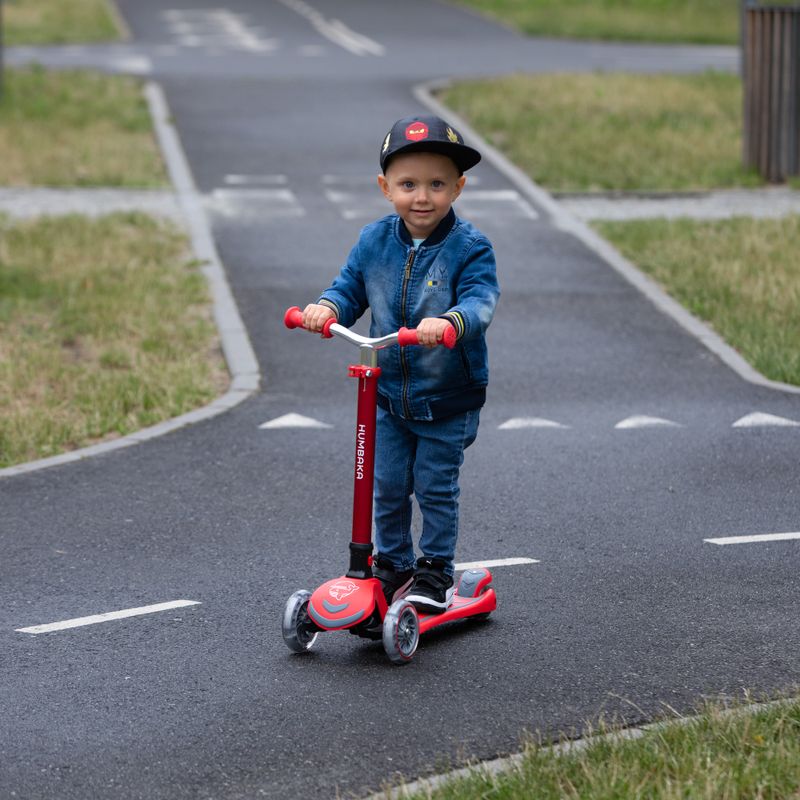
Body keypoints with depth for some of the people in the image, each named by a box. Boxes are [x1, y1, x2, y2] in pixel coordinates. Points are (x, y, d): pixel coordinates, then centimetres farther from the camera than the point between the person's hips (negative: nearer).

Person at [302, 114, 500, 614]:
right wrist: (327, 307, -21)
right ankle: (392, 566, 27)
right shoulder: (375, 241, -2)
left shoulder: (469, 247, -16)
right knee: (388, 487, 11)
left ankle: (436, 573, 20)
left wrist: (450, 321, -49)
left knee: (436, 488, 4)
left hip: (449, 400, -4)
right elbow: (350, 288, 2)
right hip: (389, 396, 4)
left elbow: (481, 299, -28)